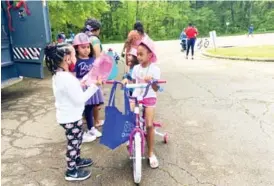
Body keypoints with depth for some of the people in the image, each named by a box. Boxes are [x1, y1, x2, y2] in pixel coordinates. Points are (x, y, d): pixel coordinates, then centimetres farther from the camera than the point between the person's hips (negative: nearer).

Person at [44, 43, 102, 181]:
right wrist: (94, 86, -21)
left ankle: (77, 160, 46)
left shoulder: (58, 74, 1)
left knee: (77, 140, 26)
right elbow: (79, 99, -25)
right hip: (70, 118, -9)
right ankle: (71, 172, 26)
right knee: (73, 143, 8)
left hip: (68, 115, 9)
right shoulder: (67, 78, -30)